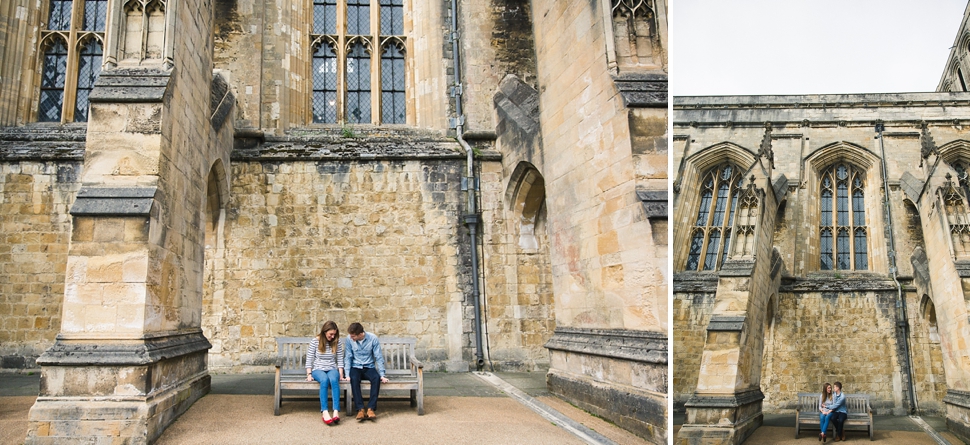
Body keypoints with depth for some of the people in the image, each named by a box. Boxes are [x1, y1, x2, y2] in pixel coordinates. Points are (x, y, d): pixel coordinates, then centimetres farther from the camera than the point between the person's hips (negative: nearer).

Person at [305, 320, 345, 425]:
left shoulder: (337, 342, 4)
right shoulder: (315, 341, -1)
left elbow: (340, 360, 6)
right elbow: (309, 359, 0)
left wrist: (340, 374, -3)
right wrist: (309, 374, -8)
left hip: (332, 369, 1)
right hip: (318, 369, -1)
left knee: (334, 380, -35)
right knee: (324, 379, -37)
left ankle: (336, 411, -44)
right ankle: (324, 412, -44)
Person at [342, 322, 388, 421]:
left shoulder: (373, 338, -12)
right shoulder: (349, 339, -9)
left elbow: (379, 357, -8)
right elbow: (348, 357, -3)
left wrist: (382, 375, -15)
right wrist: (347, 374, -14)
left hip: (369, 367, 0)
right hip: (355, 367, 0)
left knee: (376, 378, -33)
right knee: (354, 379, -34)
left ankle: (371, 409, -32)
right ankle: (361, 409, -33)